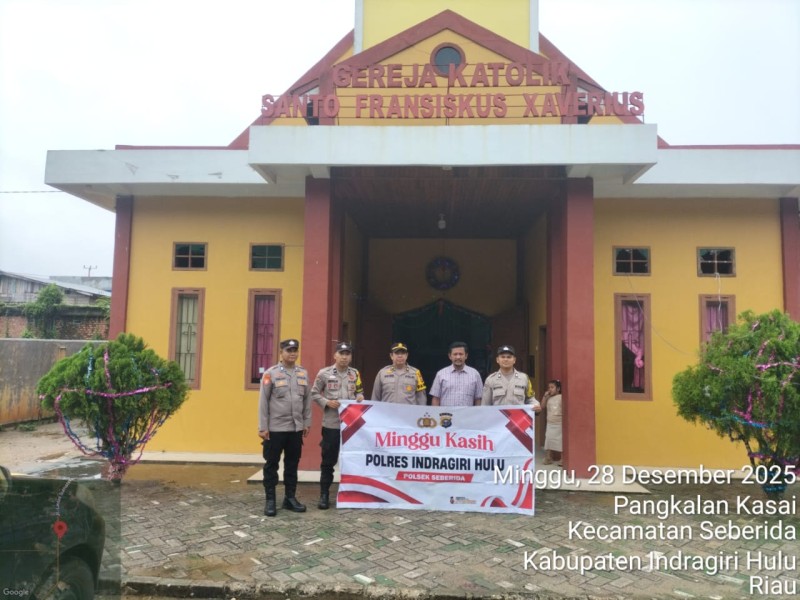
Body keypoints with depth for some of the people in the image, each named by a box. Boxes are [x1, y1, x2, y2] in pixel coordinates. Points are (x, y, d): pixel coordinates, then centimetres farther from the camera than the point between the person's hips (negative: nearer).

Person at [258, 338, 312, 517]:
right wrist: (263, 427, -8)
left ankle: (290, 498, 24)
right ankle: (270, 500, 16)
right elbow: (263, 401, -6)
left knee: (292, 464, 12)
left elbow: (307, 400, 11)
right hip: (275, 428, -4)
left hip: (296, 428, 4)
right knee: (271, 464, 5)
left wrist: (307, 423, 9)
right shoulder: (271, 373, -6)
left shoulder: (303, 373, 7)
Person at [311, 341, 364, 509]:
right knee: (328, 460, 4)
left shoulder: (355, 374, 7)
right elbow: (314, 394, 1)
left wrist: (360, 397, -6)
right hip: (331, 423, -3)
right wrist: (326, 402, -15)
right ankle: (324, 494, 15)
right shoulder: (324, 373, -4)